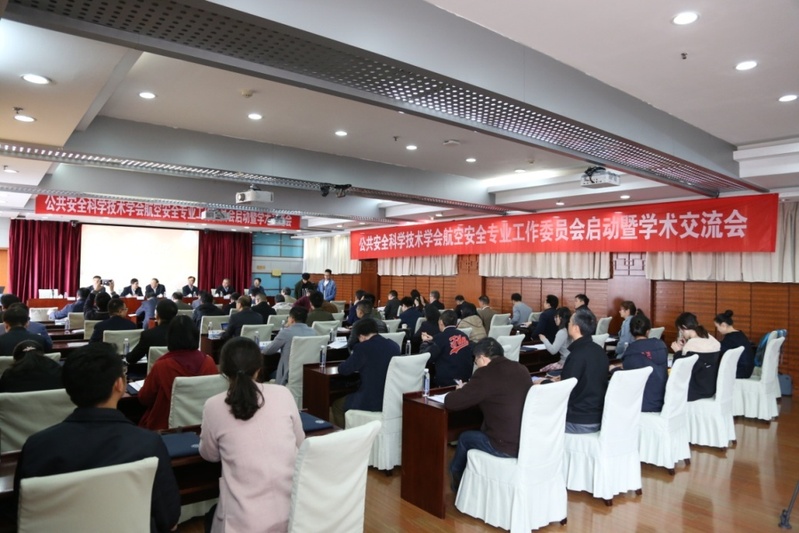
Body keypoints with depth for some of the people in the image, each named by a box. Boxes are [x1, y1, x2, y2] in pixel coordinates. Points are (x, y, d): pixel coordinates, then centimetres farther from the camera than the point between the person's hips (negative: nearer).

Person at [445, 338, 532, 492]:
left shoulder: (486, 374, -15)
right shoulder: (521, 370, 6)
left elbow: (450, 402, -11)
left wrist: (461, 391, 11)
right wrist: (470, 391, 23)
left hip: (506, 447, -7)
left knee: (465, 438, 21)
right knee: (480, 432, 29)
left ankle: (457, 478, 46)